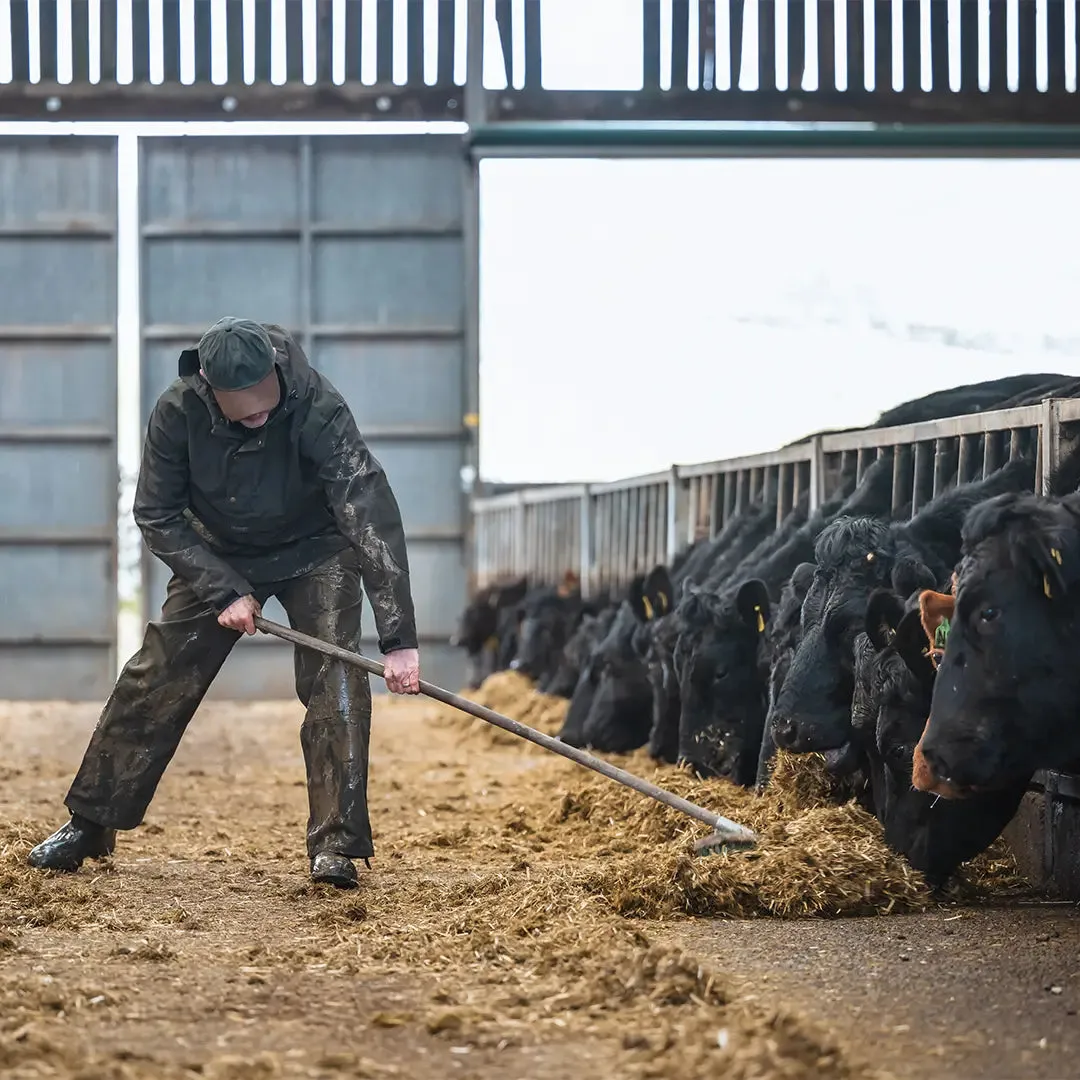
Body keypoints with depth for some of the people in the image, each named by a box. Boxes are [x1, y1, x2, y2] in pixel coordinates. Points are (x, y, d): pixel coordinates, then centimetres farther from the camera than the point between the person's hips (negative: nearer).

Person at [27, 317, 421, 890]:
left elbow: (372, 514, -41)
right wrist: (224, 590, -23)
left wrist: (399, 639, -47)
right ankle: (88, 824, 18)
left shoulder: (317, 408, -36)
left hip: (314, 550, -2)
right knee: (152, 682, 2)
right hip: (218, 555, 2)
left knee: (336, 680, -19)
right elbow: (157, 516, -13)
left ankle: (336, 845, -12)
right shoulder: (178, 412, -27)